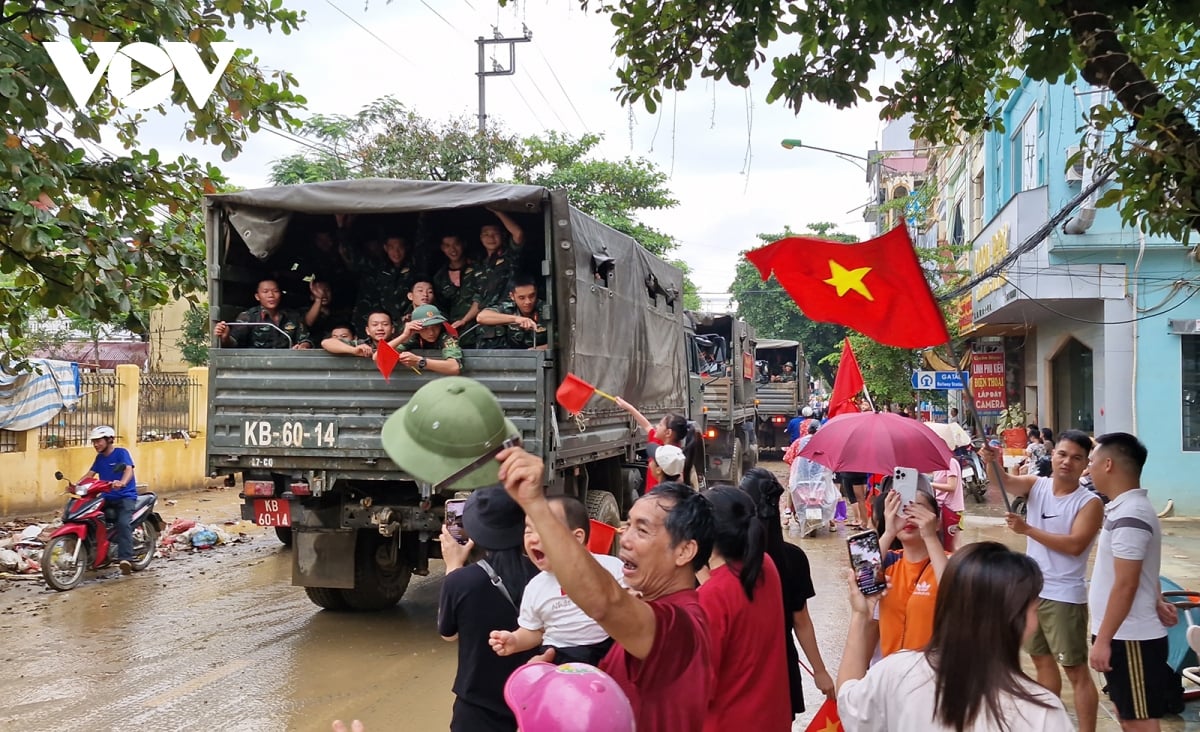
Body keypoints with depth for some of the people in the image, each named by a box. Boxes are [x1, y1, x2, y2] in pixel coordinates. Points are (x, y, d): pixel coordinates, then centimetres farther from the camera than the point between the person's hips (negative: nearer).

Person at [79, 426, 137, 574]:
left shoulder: (121, 452, -6)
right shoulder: (100, 457, 16)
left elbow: (128, 469, -21)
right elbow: (89, 474, 12)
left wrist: (122, 483, -43)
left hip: (125, 496, -7)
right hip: (107, 497, 7)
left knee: (123, 523, -29)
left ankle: (125, 559, -39)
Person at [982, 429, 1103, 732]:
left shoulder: (1090, 502, -12)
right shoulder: (1036, 485, 1)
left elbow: (1075, 545, -22)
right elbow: (1002, 482, -16)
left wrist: (1027, 529, -23)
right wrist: (990, 461, -38)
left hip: (1065, 596, -6)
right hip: (1032, 590, 6)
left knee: (1077, 671, 0)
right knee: (1042, 660, 19)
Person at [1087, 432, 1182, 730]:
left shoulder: (1129, 517, -22)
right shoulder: (1128, 508, 9)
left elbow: (1125, 585, -23)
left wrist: (1103, 640, -20)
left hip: (1130, 639, -10)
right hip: (1126, 634, 10)